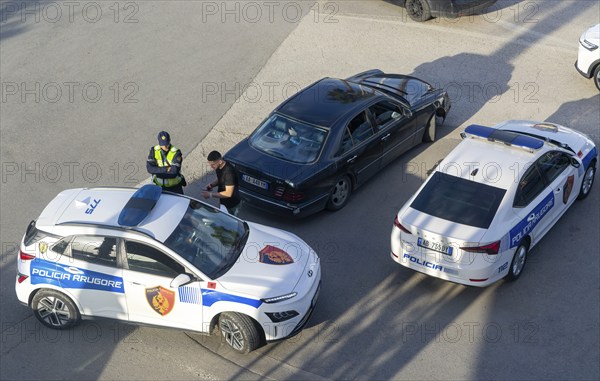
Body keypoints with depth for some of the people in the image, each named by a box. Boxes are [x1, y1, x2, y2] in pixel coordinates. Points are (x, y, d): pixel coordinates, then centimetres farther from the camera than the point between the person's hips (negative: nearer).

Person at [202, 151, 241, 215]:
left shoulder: (229, 172, -33)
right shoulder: (219, 167, -6)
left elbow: (228, 193, -32)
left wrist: (211, 194, -30)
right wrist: (212, 185, -6)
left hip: (232, 205, -9)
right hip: (223, 202, 9)